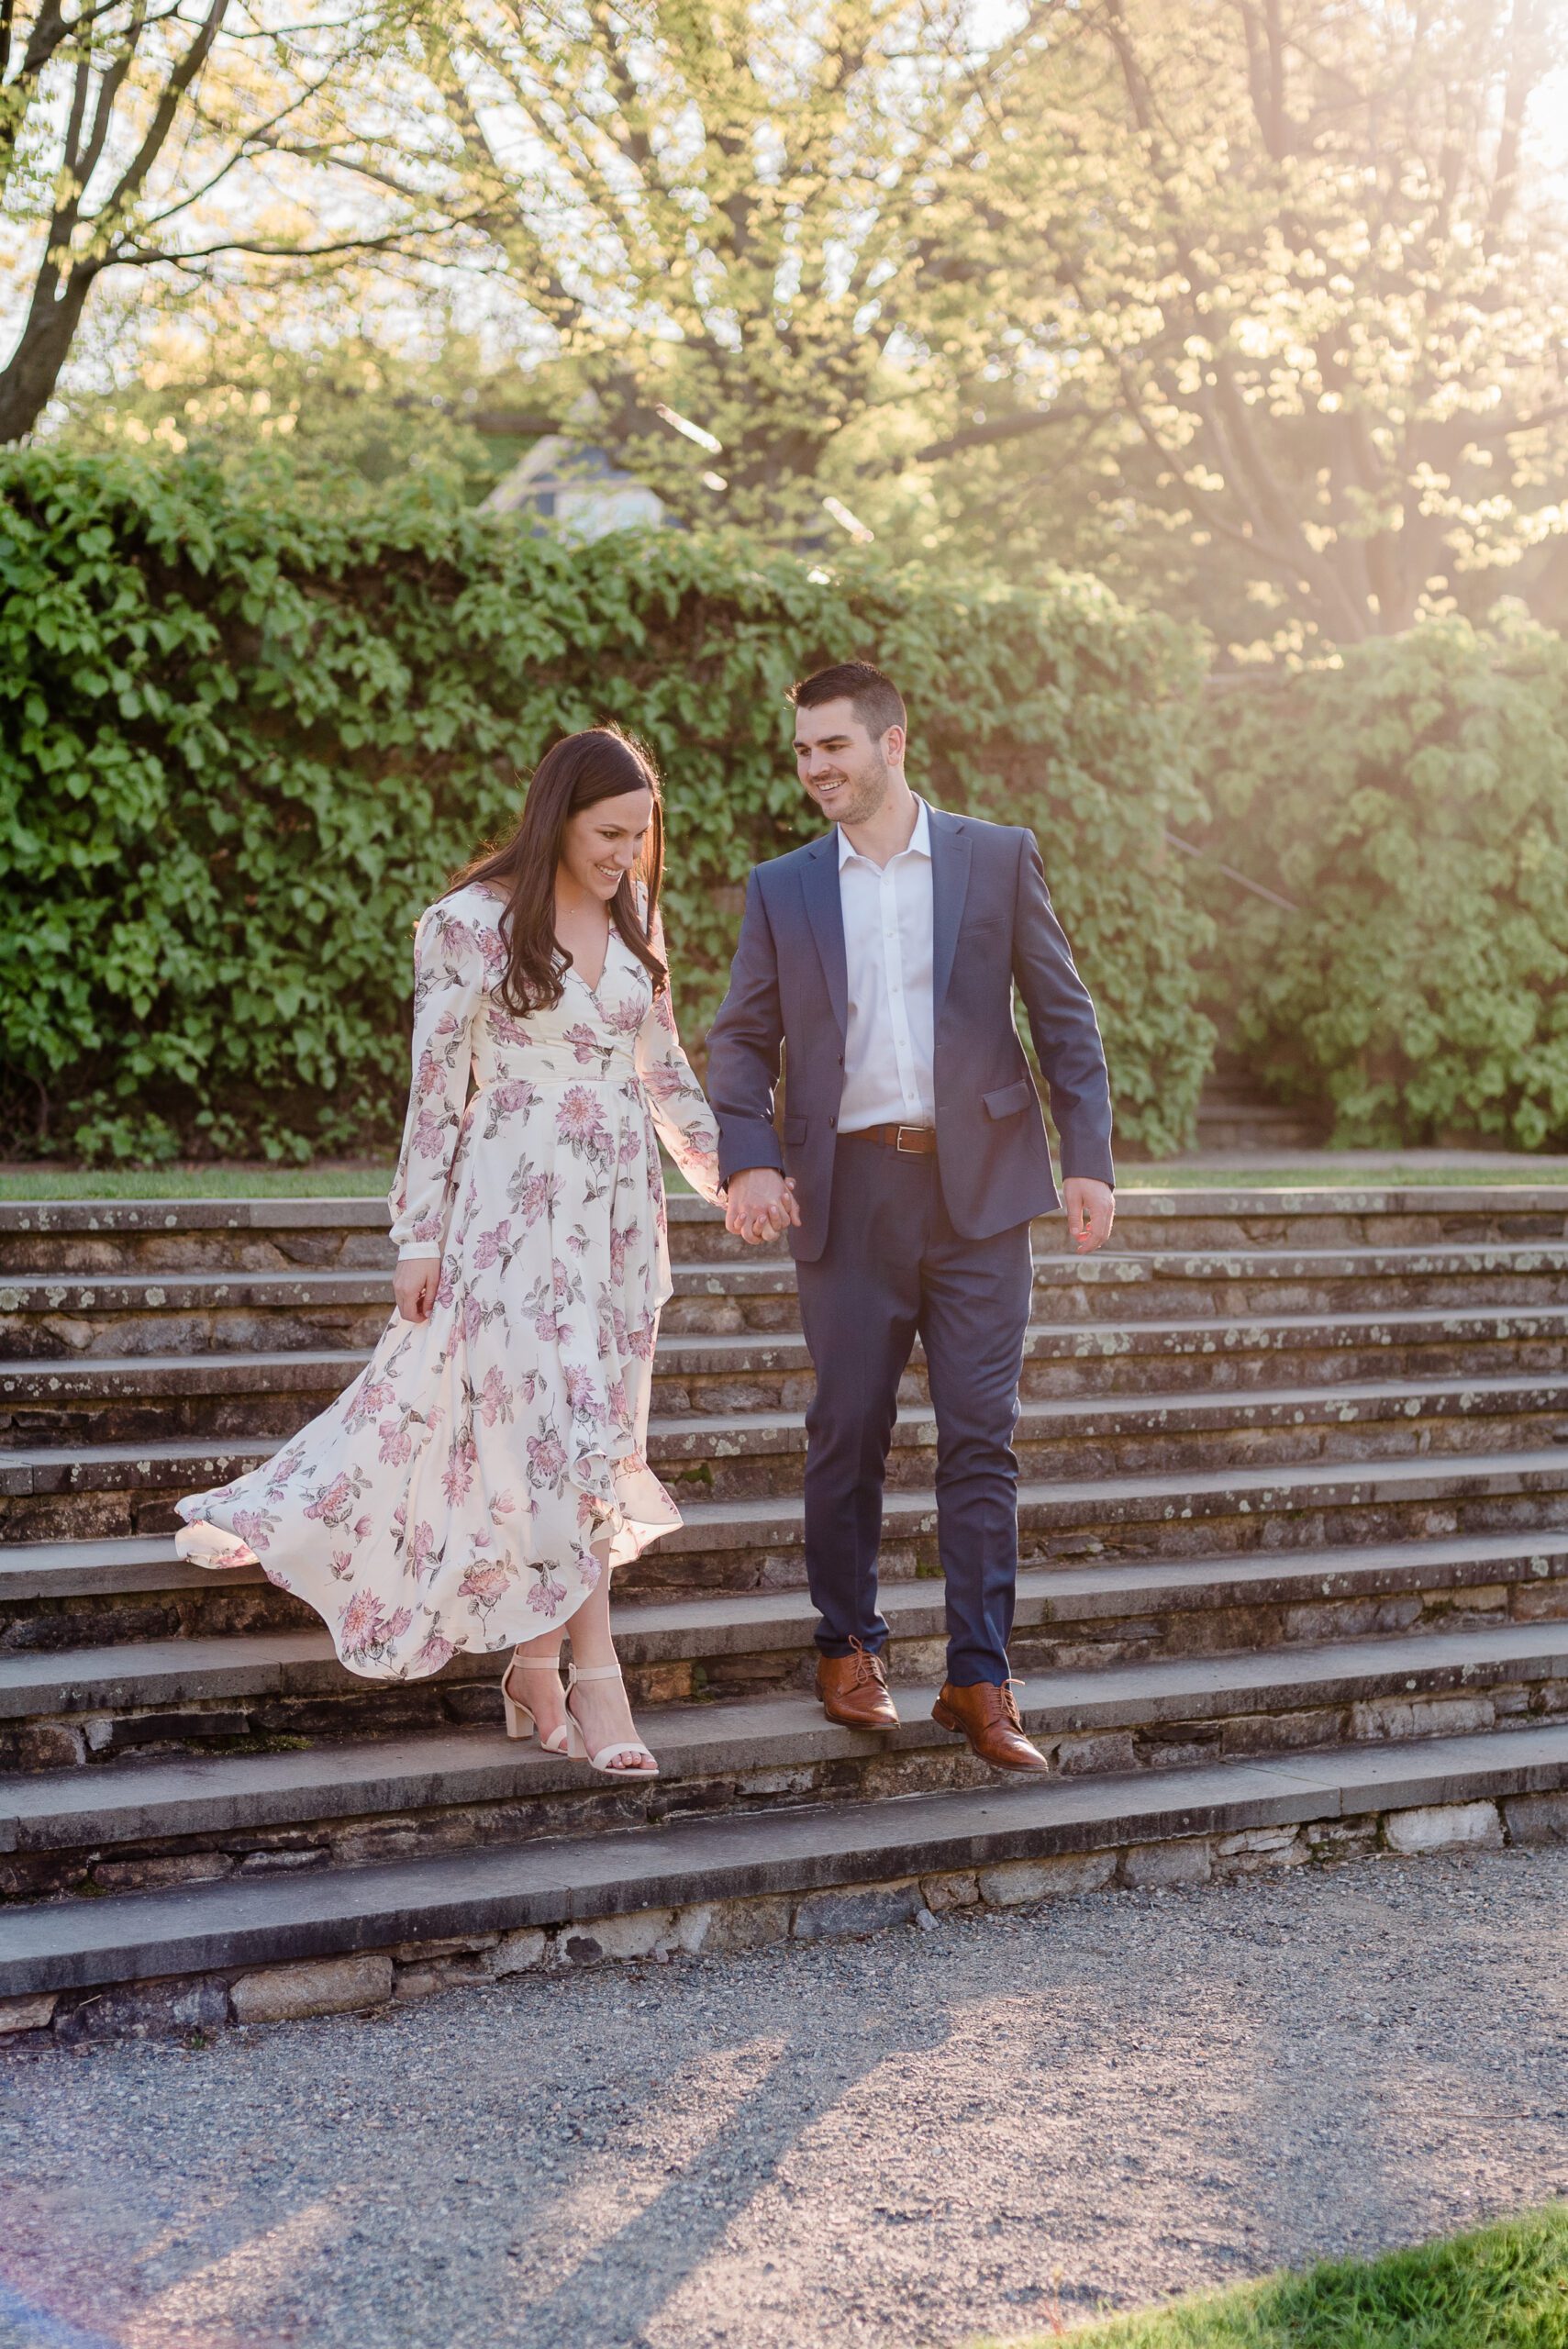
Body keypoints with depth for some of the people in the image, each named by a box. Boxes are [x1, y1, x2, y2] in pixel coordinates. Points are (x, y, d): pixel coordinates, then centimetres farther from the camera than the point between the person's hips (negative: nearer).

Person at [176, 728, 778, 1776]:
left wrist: (728, 1171, 17)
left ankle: (536, 1670, 14)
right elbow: (435, 1087, -6)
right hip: (516, 1203, -6)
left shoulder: (636, 918, 9)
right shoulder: (473, 921, -8)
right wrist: (421, 1236, -7)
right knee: (555, 1427, -10)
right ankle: (596, 1680, -6)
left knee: (591, 1433, 5)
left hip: (621, 1199, 6)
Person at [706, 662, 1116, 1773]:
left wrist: (1090, 1159, -3)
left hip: (979, 1186, -1)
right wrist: (749, 1160, -10)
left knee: (981, 1439, 0)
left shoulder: (999, 858, 5)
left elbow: (1064, 1014, 5)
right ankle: (850, 1649, 23)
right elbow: (742, 1040, 7)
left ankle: (981, 1680, 6)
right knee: (848, 1434, 7)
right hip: (847, 1192, 1)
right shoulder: (783, 889, 9)